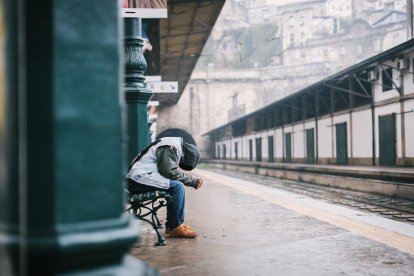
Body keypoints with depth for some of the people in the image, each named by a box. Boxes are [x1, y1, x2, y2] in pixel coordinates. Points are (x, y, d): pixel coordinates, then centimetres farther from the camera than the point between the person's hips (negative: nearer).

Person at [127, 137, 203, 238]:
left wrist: (194, 179, 6)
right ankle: (176, 227, -13)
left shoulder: (172, 146, 19)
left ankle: (170, 224, 11)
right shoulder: (171, 147, -12)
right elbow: (170, 172, -18)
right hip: (139, 177, -10)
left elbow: (170, 172, 18)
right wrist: (192, 179, -8)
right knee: (178, 186, -17)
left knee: (175, 186, 11)